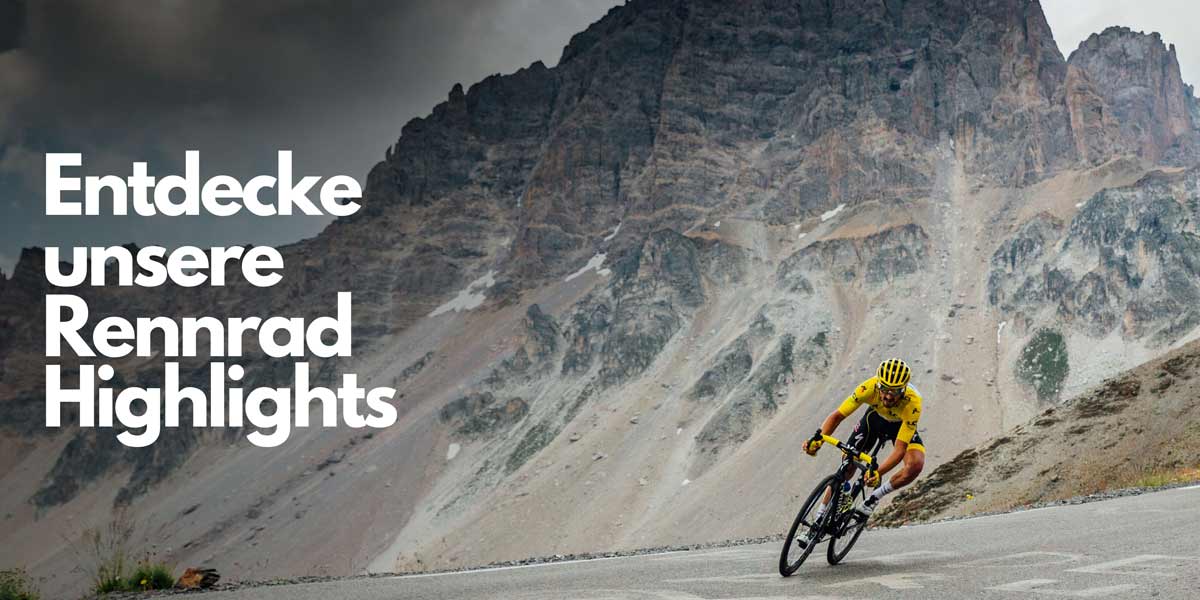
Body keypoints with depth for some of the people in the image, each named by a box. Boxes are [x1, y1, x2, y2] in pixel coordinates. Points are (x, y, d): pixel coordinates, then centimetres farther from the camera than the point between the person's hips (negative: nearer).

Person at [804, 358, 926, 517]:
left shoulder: (912, 403, -41)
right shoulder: (870, 387, -37)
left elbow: (899, 448, -40)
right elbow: (838, 415, -31)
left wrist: (878, 472, -55)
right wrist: (818, 439, -48)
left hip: (902, 425, -2)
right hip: (876, 417, 2)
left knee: (916, 464, -29)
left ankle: (873, 498, -11)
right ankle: (821, 514, 13)